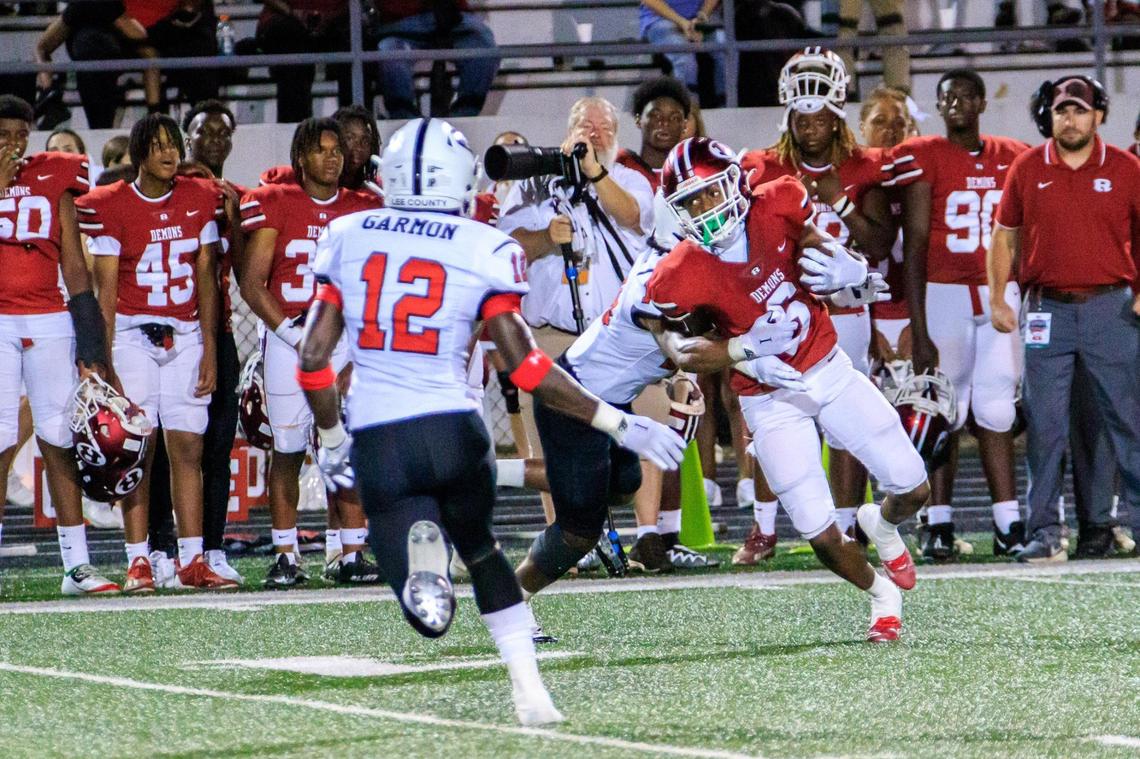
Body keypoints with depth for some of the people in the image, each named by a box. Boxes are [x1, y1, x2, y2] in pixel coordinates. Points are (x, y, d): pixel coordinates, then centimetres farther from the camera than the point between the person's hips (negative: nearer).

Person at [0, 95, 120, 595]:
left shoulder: (53, 179, 11)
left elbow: (74, 265, 12)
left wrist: (91, 343, 7)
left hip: (49, 321, 2)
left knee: (59, 441, 1)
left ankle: (76, 564, 2)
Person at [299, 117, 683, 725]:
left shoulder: (346, 237, 8)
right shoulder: (483, 251, 0)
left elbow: (313, 356, 8)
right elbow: (525, 366, -4)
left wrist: (331, 436, 24)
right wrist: (617, 424, 3)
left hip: (376, 441, 1)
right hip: (450, 428, -1)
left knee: (431, 615, 6)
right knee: (479, 546, 30)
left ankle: (416, 540, -28)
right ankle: (528, 690, 17)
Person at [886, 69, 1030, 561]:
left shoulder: (1012, 158, 11)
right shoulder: (922, 158, -1)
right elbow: (915, 245, -4)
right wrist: (919, 331, -9)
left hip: (1001, 294, 3)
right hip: (944, 294, -3)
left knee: (996, 406, -1)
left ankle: (1009, 525, -1)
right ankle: (939, 526, 2)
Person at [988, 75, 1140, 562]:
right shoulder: (1027, 169, 6)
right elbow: (1005, 235, 12)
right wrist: (997, 298, 4)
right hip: (1047, 309, 1)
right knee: (1045, 425, 1)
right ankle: (1044, 531, 5)